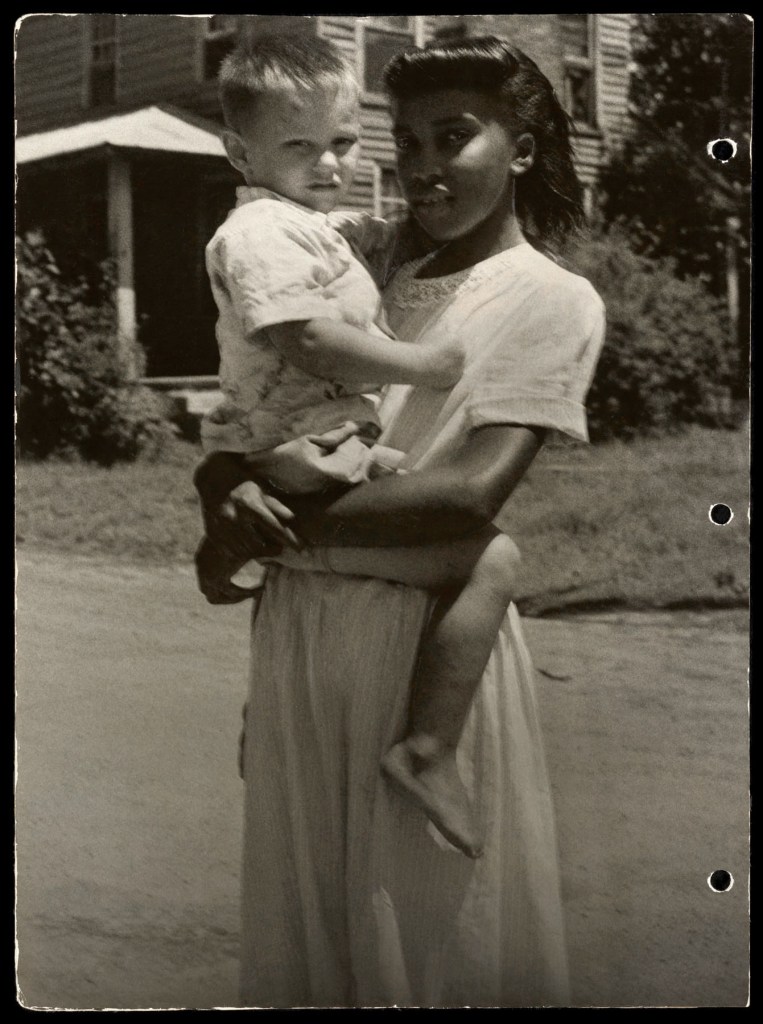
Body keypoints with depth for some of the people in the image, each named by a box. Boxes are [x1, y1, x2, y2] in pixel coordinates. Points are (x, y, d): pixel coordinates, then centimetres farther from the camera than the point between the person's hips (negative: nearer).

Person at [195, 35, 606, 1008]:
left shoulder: (552, 300, -4)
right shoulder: (382, 291, 14)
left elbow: (470, 492, -17)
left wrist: (280, 521, -14)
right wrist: (226, 486, -11)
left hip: (427, 627, -5)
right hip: (301, 624, 6)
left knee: (427, 916, 6)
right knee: (303, 901, 14)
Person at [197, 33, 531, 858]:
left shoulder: (315, 225, 19)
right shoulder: (261, 231, -14)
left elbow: (370, 234, 42)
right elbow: (307, 338, -27)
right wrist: (421, 364, -19)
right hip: (307, 477, -11)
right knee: (490, 557, -19)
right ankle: (428, 750, -15)